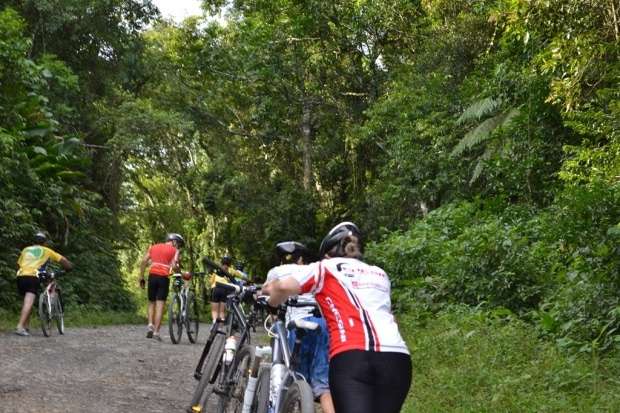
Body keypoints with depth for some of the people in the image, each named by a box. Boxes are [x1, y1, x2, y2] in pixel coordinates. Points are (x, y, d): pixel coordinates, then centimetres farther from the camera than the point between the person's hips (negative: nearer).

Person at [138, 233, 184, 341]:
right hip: (164, 278, -3)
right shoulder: (174, 250, 6)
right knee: (160, 305, -2)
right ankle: (156, 332, -5)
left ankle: (150, 325, -2)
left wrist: (141, 277, 11)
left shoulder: (154, 247, 18)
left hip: (152, 276, 3)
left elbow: (143, 261, 9)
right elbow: (174, 266, -11)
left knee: (151, 302, 17)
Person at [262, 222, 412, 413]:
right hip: (396, 358, 4)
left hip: (351, 358, -4)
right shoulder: (380, 274, 31)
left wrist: (272, 305, 27)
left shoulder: (326, 268, 18)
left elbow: (282, 287, 6)